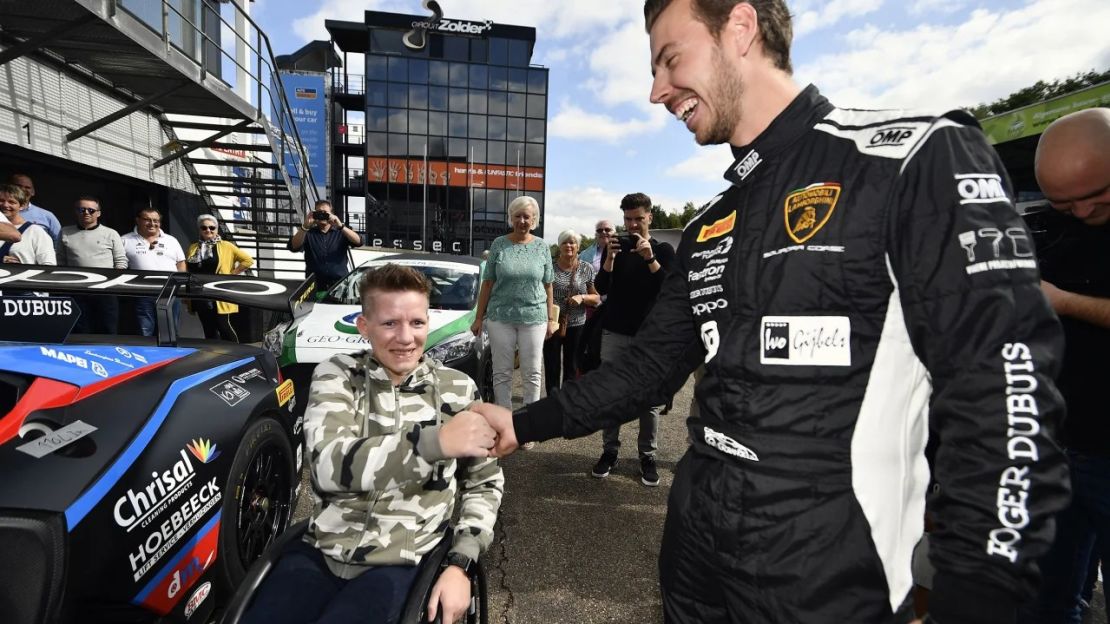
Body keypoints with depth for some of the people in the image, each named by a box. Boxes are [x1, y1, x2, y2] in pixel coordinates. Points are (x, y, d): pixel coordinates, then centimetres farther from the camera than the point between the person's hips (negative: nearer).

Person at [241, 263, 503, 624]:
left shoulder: (457, 389, -1)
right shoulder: (336, 376, -3)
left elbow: (485, 483, 6)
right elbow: (328, 465, -21)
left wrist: (460, 564, -8)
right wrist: (433, 441, -34)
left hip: (398, 566, 0)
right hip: (319, 554, 1)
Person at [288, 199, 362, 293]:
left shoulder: (341, 232, 8)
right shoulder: (308, 233, 9)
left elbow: (358, 241, -10)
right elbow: (294, 246, -7)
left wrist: (340, 226, -24)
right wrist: (305, 226, -21)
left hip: (339, 284, 0)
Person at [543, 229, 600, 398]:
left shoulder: (586, 269, 3)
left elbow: (596, 298, 6)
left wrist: (582, 297, -14)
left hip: (576, 326, 1)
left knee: (572, 368, 10)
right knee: (551, 367, 3)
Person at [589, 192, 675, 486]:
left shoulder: (663, 250, 3)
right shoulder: (615, 247, 9)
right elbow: (601, 289, -1)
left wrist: (650, 258, -21)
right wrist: (610, 257, -15)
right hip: (614, 332, 2)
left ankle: (648, 457, 11)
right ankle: (610, 451, 14)